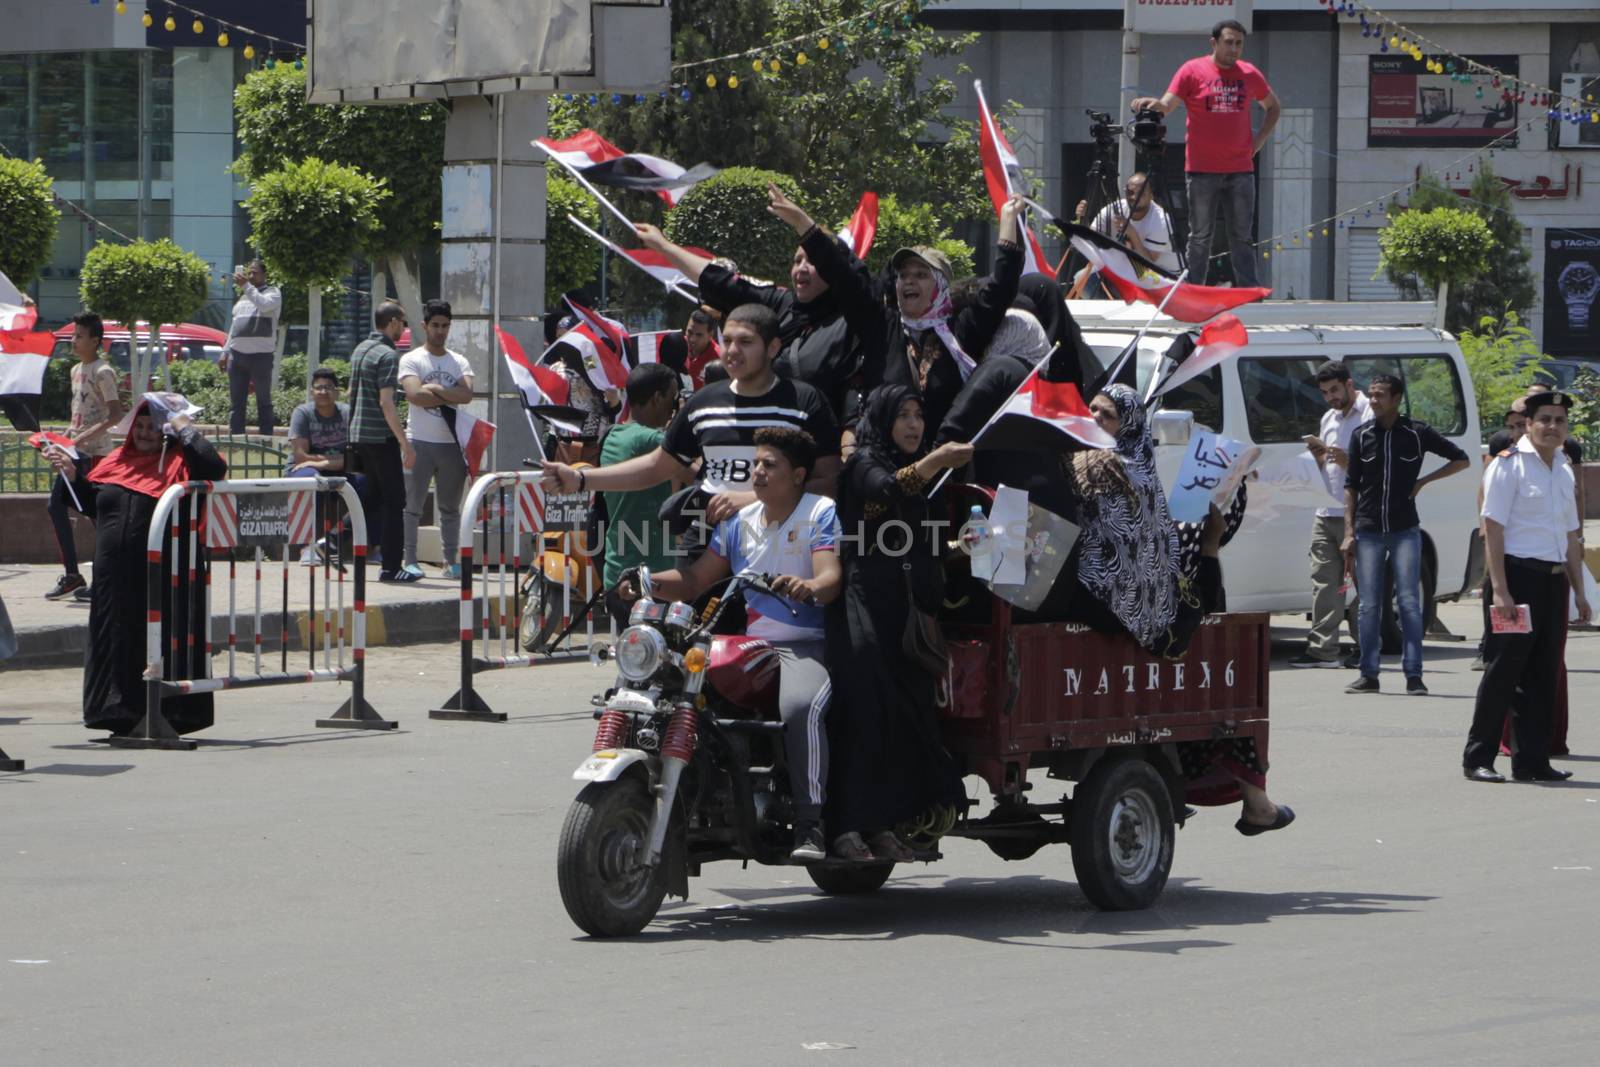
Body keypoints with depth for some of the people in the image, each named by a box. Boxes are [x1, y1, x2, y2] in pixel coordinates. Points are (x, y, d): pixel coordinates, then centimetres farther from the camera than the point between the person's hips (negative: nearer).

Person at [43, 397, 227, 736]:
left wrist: (187, 431, -11)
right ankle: (124, 717, 15)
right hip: (116, 574, 6)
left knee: (165, 642, -4)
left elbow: (215, 468, -20)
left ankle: (166, 715, 1)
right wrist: (71, 472, 11)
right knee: (118, 640, 8)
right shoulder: (117, 461, 17)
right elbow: (92, 503, 23)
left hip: (166, 577, -6)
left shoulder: (180, 462, -1)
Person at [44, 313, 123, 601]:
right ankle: (71, 575, 9)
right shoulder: (77, 370, 15)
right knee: (56, 506, 5)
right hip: (77, 452, 9)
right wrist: (67, 435, 9)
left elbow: (116, 414, -18)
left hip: (96, 451, -9)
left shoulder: (103, 372, -12)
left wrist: (87, 435, -26)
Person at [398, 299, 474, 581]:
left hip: (451, 443, 4)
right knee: (412, 505, -3)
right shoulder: (411, 360, 1)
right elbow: (414, 395, -15)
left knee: (450, 506, 8)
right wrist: (450, 397, -7)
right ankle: (410, 560, 1)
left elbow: (467, 394, -6)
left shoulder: (459, 362, 12)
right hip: (420, 441, -4)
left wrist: (434, 389, -9)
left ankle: (451, 562, 12)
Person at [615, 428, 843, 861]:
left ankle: (809, 825, -39)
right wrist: (650, 584, -3)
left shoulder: (821, 513, 1)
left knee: (800, 705, -37)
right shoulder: (738, 521, 20)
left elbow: (831, 577, -14)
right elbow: (697, 579, 16)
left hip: (805, 647, -6)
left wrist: (809, 588, -38)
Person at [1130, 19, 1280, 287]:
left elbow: (1273, 107, 24)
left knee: (1242, 236, 4)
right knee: (1200, 236, 1)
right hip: (1203, 171, -3)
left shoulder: (1249, 74, 9)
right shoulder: (1192, 71, -1)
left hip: (1241, 170, 3)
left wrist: (1259, 138, 9)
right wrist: (1154, 104, -32)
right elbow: (1166, 105, -8)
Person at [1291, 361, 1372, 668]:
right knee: (1324, 581, 1)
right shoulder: (1329, 419, 20)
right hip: (1327, 513, 7)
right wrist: (1318, 455, 5)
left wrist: (1349, 462, -20)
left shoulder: (1371, 417, -4)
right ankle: (1322, 649, -1)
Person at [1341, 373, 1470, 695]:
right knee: (1369, 606, 2)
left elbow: (1461, 459, 10)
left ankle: (1413, 676, -5)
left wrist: (1424, 480, -1)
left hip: (1405, 531, -2)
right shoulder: (1362, 436, 6)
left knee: (1409, 603, -6)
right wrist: (1349, 533, 0)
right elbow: (1351, 486, 8)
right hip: (1368, 532, 2)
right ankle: (1368, 675, 8)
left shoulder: (1417, 433, 0)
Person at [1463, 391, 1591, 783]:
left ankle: (1532, 760, 14)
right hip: (1519, 574, -7)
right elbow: (1493, 529, -12)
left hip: (1553, 579, 7)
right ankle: (1477, 759, 1)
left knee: (1543, 673, 8)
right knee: (1503, 671, -5)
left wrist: (1578, 589, 19)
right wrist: (1500, 590, -18)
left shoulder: (1564, 470, 16)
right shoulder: (1509, 464, -7)